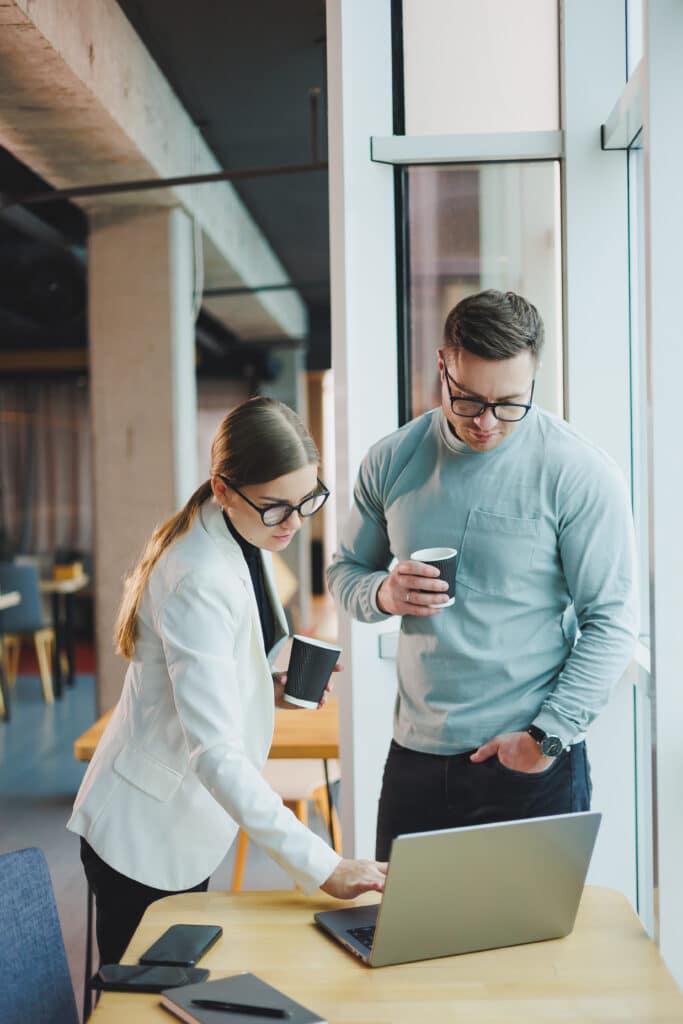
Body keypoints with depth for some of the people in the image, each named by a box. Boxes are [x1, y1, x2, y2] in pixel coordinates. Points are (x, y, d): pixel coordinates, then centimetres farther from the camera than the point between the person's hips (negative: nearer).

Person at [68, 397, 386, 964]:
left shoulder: (245, 539, 0)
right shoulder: (201, 581, -29)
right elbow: (215, 752, -34)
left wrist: (272, 687, -3)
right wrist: (323, 866, -36)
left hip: (187, 822, 9)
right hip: (146, 835, -9)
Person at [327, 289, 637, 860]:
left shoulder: (580, 473, -10)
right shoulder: (392, 461, 2)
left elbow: (612, 623, -10)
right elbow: (346, 572, 12)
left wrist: (547, 736, -15)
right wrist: (384, 593, -10)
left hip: (534, 769, -3)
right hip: (415, 756, 4)